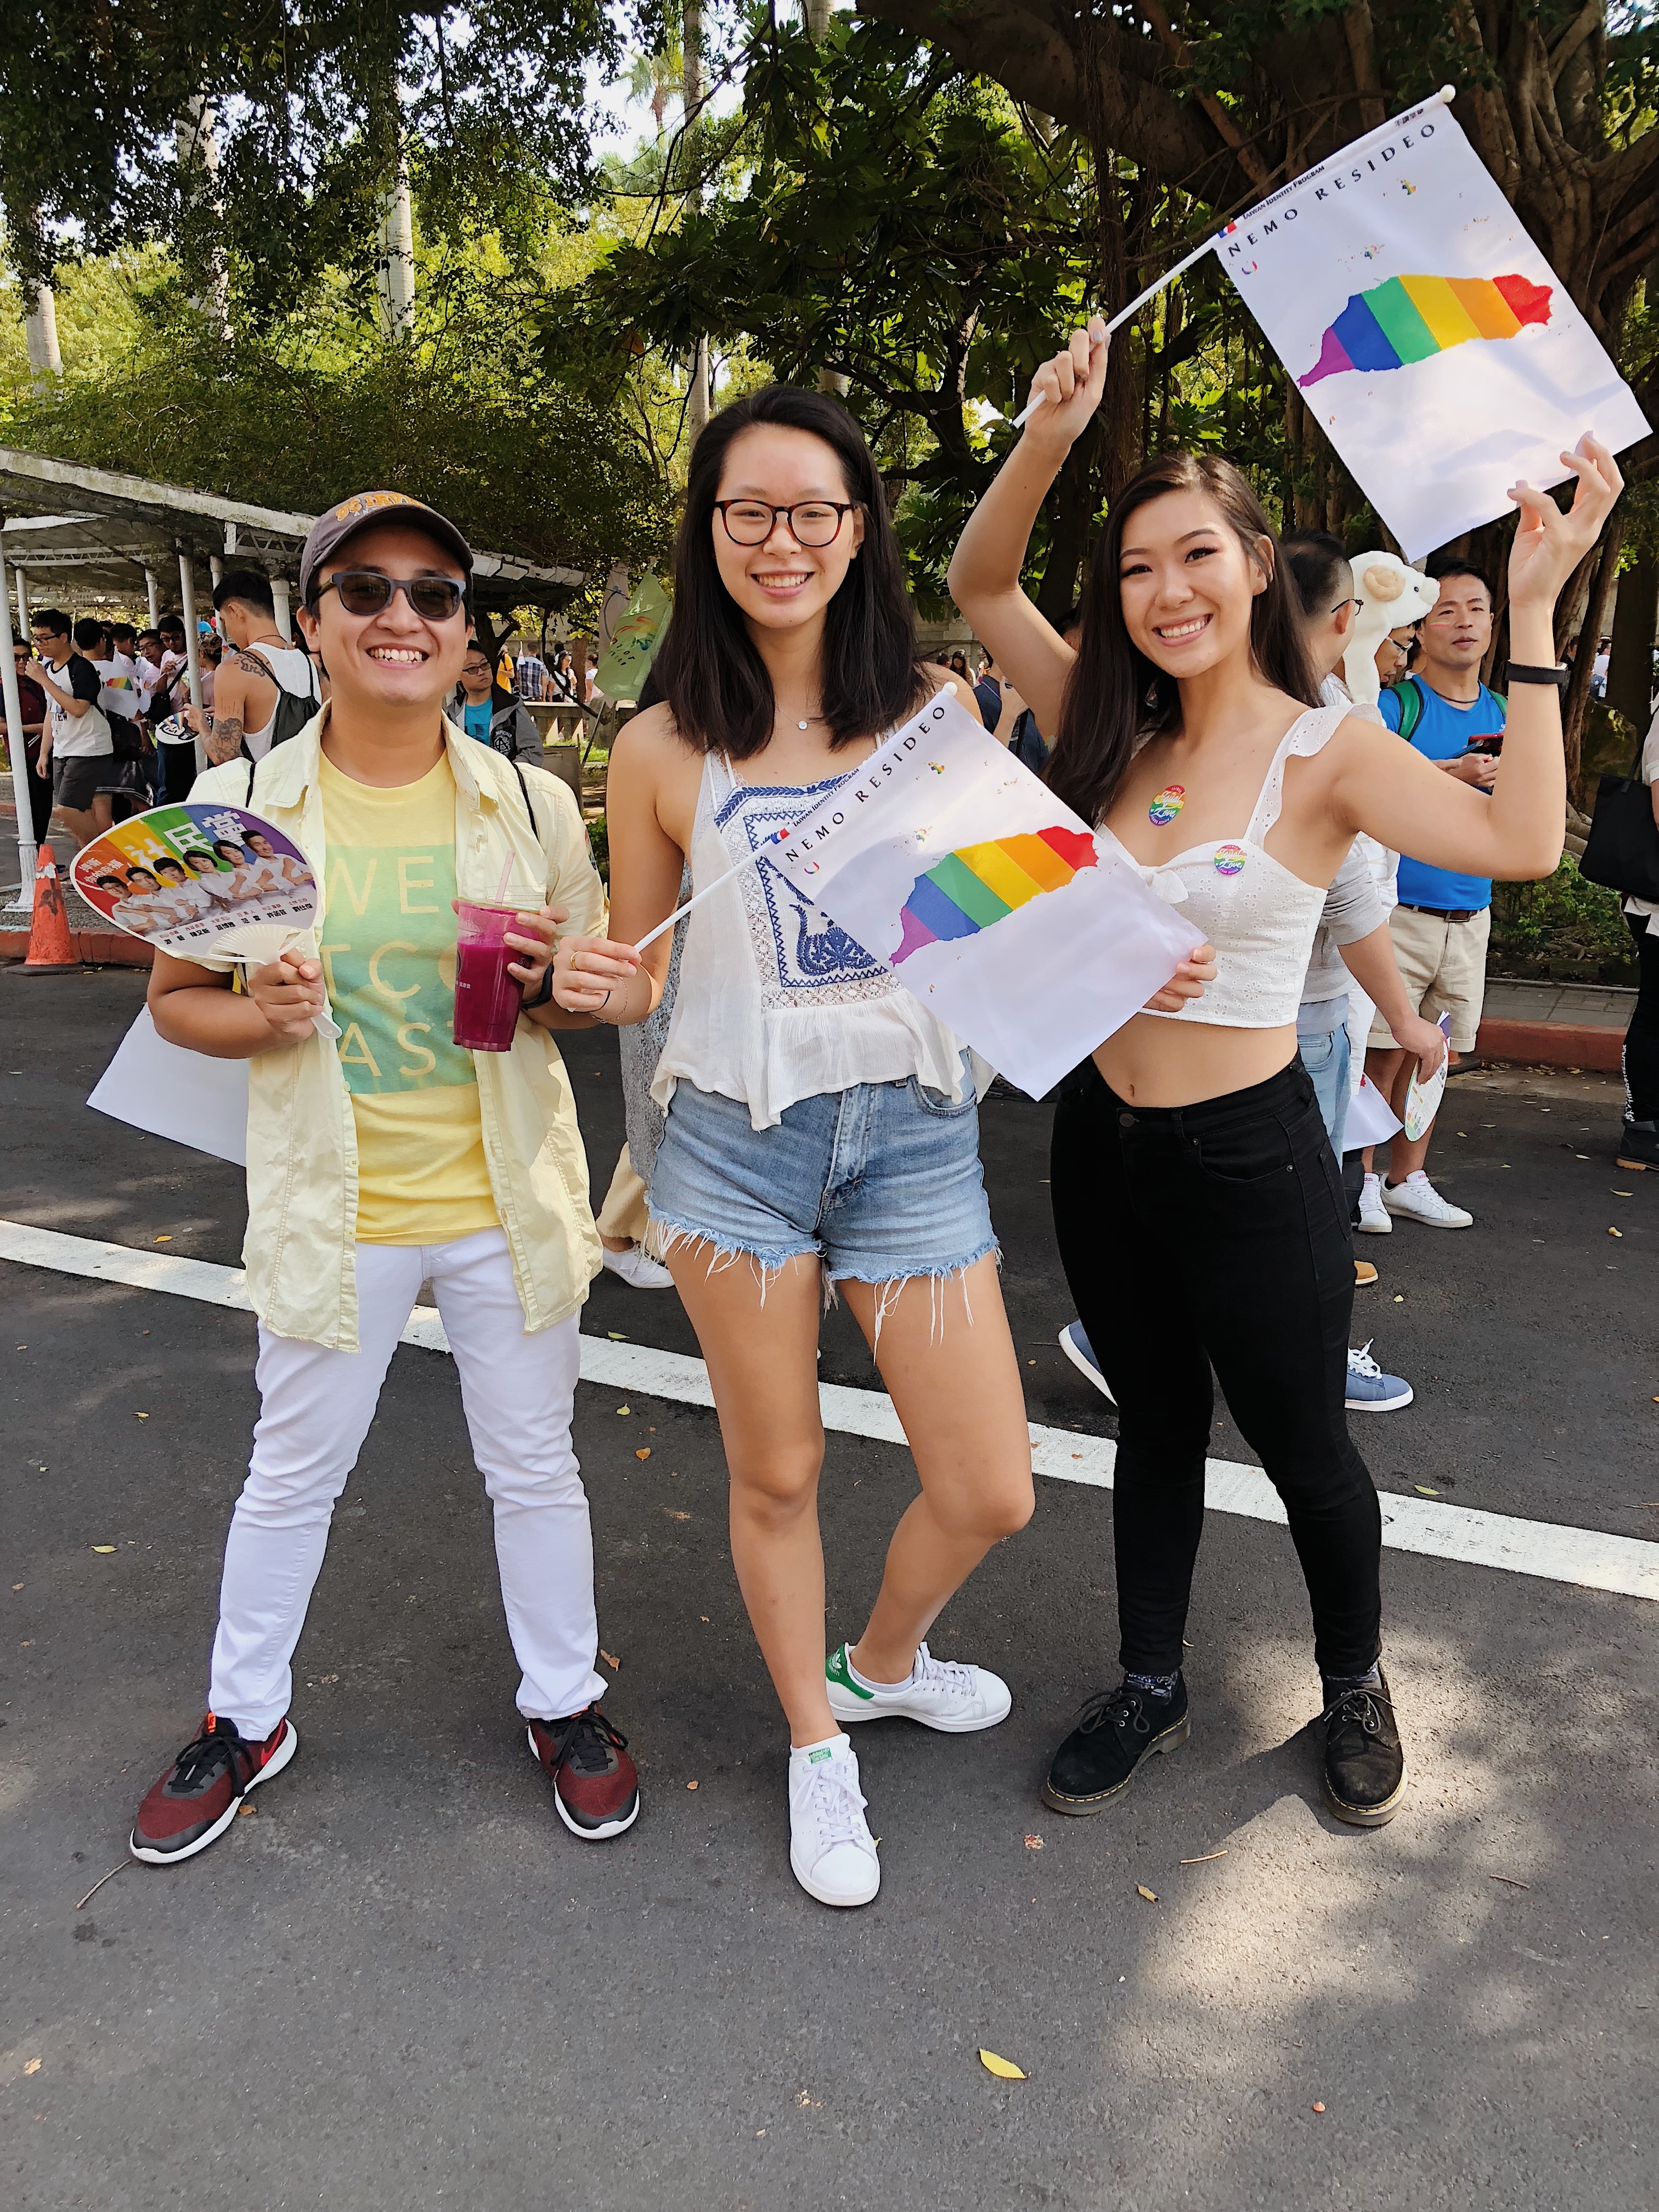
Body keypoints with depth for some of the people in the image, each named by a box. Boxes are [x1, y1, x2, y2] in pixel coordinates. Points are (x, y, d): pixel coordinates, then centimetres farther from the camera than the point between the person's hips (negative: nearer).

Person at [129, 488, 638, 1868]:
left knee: (535, 1463, 15)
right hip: (333, 1209, 0)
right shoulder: (243, 806, -5)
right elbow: (176, 999, 2)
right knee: (292, 1474, 17)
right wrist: (262, 1016, -19)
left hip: (506, 1198, 1)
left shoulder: (533, 805, -3)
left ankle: (563, 1701, 39)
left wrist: (549, 978, -16)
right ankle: (246, 1719, 42)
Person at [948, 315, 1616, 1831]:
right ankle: (1151, 1690, 40)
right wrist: (1049, 437, -14)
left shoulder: (1328, 752, -12)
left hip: (1249, 1155, -4)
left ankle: (1356, 1689, 41)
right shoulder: (1117, 731, 2)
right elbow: (980, 585, 1)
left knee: (1303, 1445, 13)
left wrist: (1532, 611, -25)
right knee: (1154, 1424, 20)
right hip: (1102, 1139, 5)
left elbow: (1522, 843, -26)